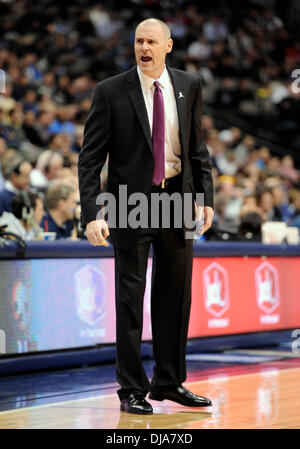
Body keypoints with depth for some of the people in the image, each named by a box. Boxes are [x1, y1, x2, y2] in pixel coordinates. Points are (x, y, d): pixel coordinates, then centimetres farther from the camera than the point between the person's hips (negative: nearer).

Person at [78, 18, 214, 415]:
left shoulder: (189, 86, 5)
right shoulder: (111, 92, -6)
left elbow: (197, 148, 12)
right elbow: (90, 158, -8)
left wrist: (206, 197, 1)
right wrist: (91, 213, -17)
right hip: (132, 202, -4)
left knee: (175, 296, 11)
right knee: (130, 297, 0)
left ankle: (169, 382, 24)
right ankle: (132, 390, 9)